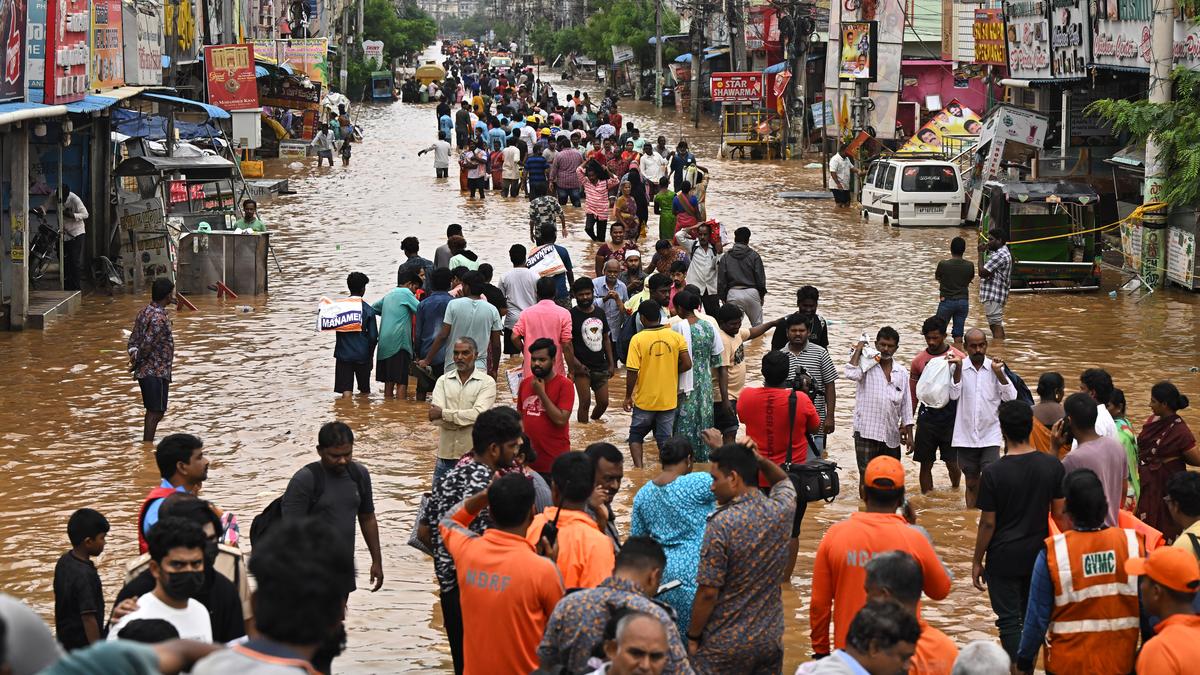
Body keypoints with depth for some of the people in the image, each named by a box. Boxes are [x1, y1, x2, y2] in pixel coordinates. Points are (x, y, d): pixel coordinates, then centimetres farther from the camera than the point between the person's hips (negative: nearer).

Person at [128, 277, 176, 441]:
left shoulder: (145, 311, 10)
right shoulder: (160, 317, -20)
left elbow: (133, 338, 9)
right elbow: (147, 344, -22)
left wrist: (134, 353, -6)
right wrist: (137, 362, -7)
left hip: (145, 371, 9)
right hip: (157, 372, -9)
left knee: (153, 411, 16)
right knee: (155, 412, -4)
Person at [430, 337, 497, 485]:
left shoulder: (487, 382, -2)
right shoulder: (443, 381, 7)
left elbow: (478, 414, -16)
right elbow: (435, 418, -6)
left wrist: (443, 413, -11)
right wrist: (466, 418, -13)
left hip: (474, 455, -3)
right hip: (446, 455, 3)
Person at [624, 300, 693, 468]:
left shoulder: (638, 339, -14)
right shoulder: (676, 337, -6)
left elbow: (632, 372, -15)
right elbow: (687, 364, -7)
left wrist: (628, 396, -2)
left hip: (645, 399, -2)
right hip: (668, 399, 2)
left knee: (636, 436, 15)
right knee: (665, 439, 12)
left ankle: (639, 468, 1)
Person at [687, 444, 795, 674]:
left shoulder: (722, 524, -20)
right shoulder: (781, 510, -5)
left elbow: (708, 592, -18)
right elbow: (783, 480, 22)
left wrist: (693, 637, -5)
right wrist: (761, 461, 3)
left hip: (725, 646, -5)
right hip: (771, 639, 5)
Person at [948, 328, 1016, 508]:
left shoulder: (995, 367, 0)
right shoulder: (958, 367, 0)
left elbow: (1011, 397, -8)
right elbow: (954, 395, -13)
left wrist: (998, 372, -18)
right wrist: (958, 368, -18)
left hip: (990, 436, -1)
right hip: (966, 436, 1)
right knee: (971, 483, 12)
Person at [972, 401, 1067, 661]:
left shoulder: (993, 472, -17)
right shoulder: (1052, 466, -7)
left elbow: (988, 523, -12)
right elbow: (1060, 514, 0)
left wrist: (977, 561, -1)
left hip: (1004, 559, -4)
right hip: (1038, 553, 4)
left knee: (1009, 621, 3)